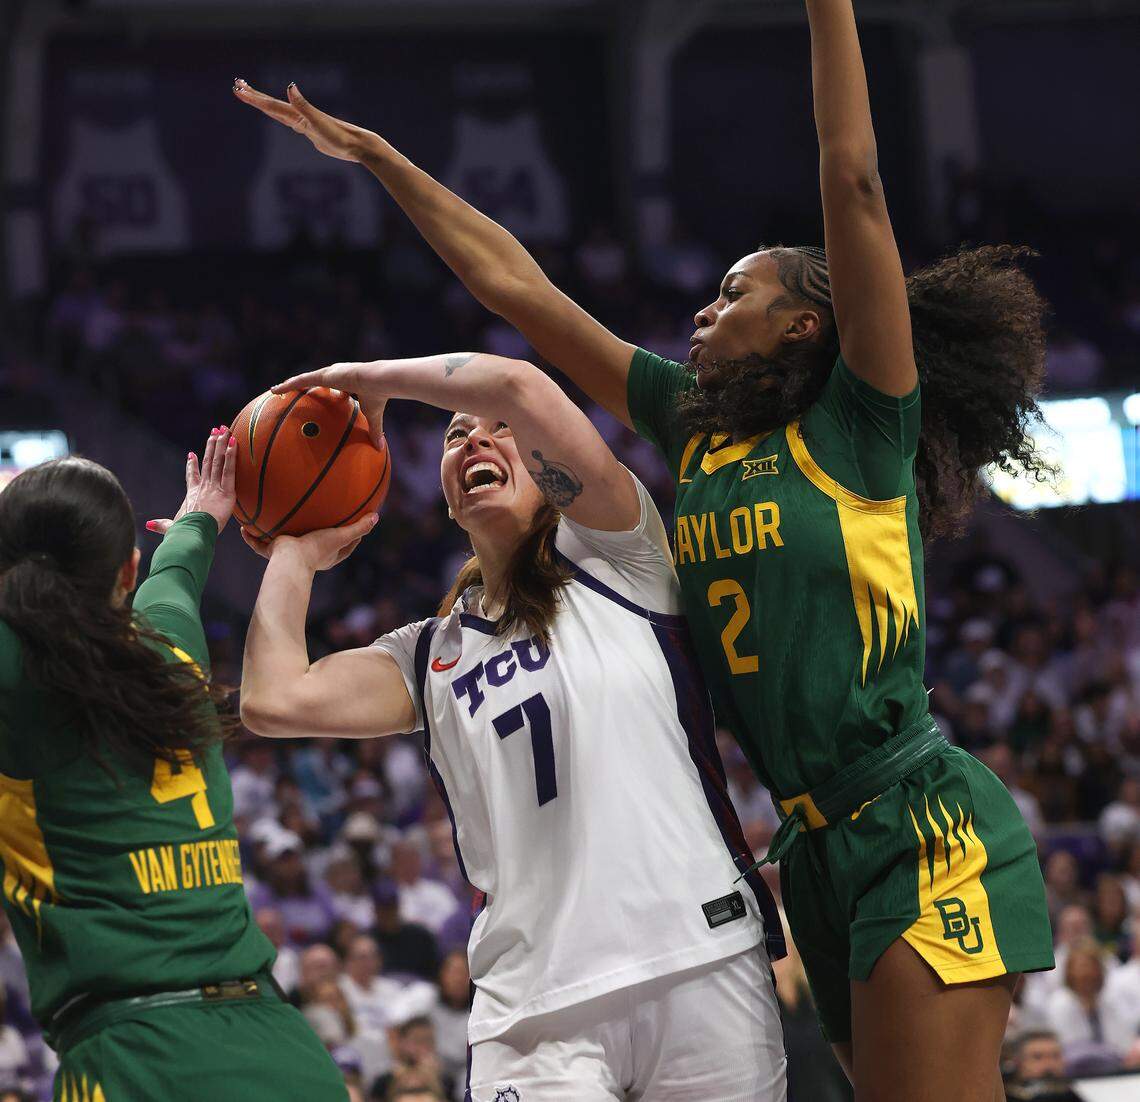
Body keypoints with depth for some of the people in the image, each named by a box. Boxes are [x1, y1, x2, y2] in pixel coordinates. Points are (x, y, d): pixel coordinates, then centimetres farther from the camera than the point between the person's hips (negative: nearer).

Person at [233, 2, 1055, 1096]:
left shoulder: (861, 427, -4)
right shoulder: (693, 426, 14)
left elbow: (853, 184, -12)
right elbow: (513, 284, 18)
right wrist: (373, 154, 21)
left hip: (924, 836, -8)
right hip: (821, 845, 8)